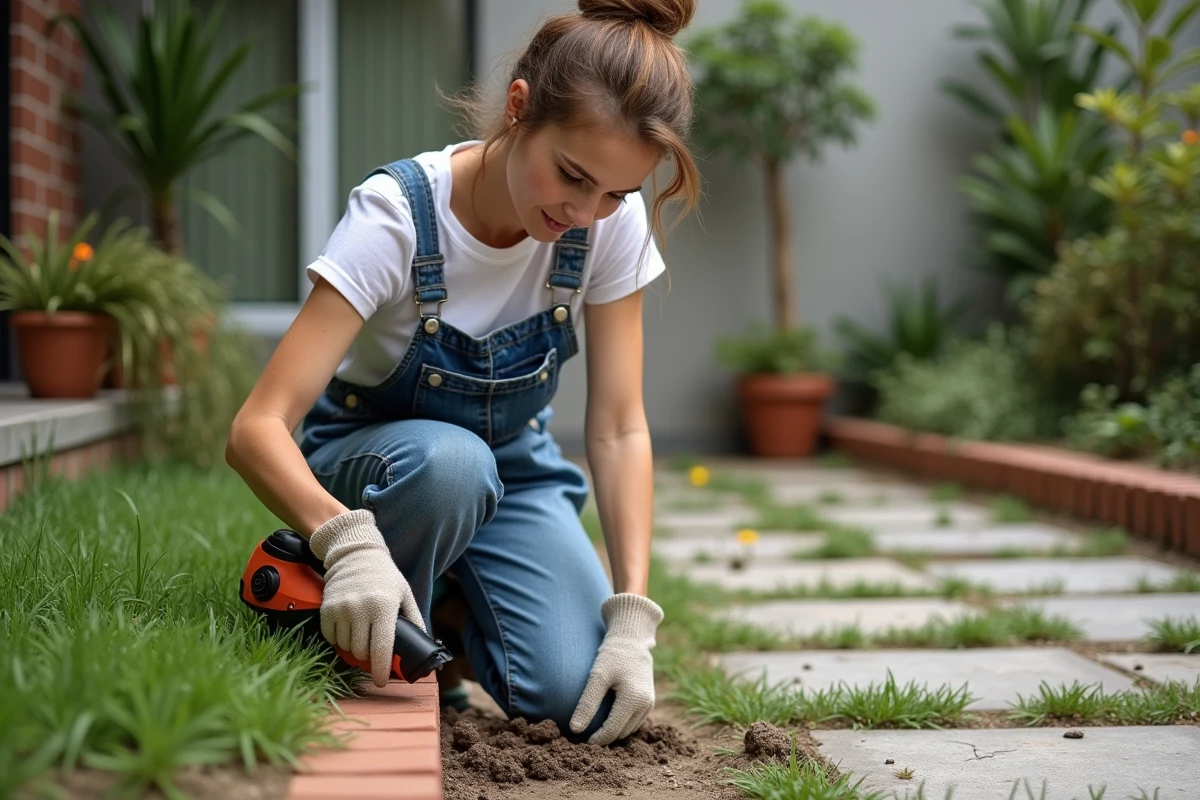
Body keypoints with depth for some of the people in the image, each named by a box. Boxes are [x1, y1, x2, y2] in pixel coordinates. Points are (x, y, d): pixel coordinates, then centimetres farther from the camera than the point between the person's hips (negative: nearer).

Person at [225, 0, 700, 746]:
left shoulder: (614, 224, -19)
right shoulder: (397, 215, -30)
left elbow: (619, 430, -16)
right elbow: (258, 428, -36)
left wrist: (633, 619, -28)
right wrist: (349, 540, -56)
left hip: (513, 463, 3)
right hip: (367, 460, -3)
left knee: (584, 698, -20)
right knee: (447, 460, -40)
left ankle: (454, 597, 12)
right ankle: (369, 654, -11)